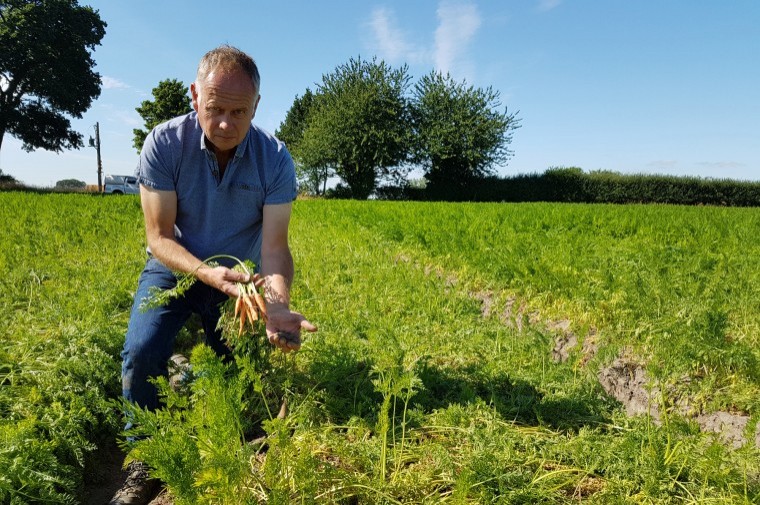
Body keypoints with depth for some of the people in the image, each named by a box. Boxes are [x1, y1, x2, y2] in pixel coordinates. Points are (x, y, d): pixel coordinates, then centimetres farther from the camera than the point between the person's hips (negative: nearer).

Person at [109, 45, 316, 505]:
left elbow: (274, 245, -22)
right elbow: (159, 237, -19)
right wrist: (206, 273, -39)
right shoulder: (165, 143, -21)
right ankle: (143, 466, 2)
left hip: (240, 277, 1)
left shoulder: (275, 159, -20)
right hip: (174, 269, -1)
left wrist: (279, 305, -41)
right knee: (142, 354, -21)